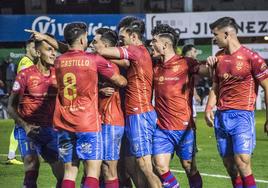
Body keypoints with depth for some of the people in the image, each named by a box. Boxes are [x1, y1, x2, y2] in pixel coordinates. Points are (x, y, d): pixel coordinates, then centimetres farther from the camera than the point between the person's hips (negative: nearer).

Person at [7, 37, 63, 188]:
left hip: (51, 129, 5)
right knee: (32, 166, -22)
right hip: (29, 129, -5)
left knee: (62, 173, 4)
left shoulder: (57, 75, 5)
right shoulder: (25, 75, -7)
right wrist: (25, 126, -19)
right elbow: (11, 106, -5)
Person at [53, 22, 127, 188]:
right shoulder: (94, 59, -5)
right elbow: (120, 81, 5)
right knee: (93, 170, -3)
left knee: (69, 172, 7)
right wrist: (127, 82, 27)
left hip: (64, 124, 4)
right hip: (88, 124, -4)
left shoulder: (59, 61, 7)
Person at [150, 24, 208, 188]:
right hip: (162, 128, 3)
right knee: (161, 167, -10)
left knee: (189, 168, 7)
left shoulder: (185, 63, -5)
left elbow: (204, 70, -17)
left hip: (184, 127, -3)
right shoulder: (155, 67, 8)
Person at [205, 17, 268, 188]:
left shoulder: (250, 57, -7)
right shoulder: (219, 57, 12)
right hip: (221, 116, 6)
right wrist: (209, 108, 4)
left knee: (242, 161, -16)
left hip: (242, 115, -6)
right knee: (229, 163, 5)